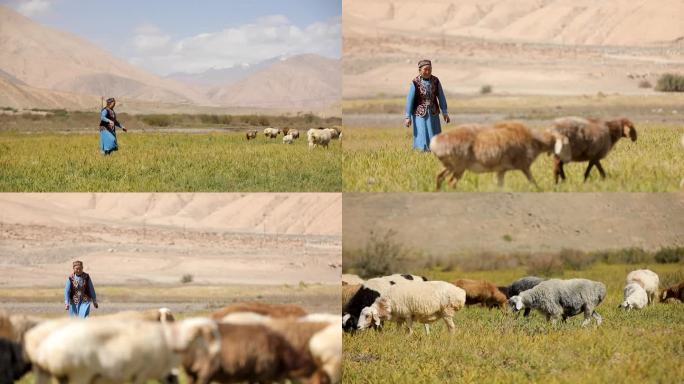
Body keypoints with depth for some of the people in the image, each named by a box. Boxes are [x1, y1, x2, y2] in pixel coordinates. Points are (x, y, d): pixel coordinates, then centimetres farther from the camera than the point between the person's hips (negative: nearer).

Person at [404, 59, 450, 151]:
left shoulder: (435, 81, -3)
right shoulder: (415, 83, -12)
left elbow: (441, 97, 3)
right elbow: (410, 100, -10)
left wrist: (445, 113, 0)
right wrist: (408, 117, -12)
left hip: (433, 114, 3)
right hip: (420, 114, -3)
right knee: (422, 139, -6)